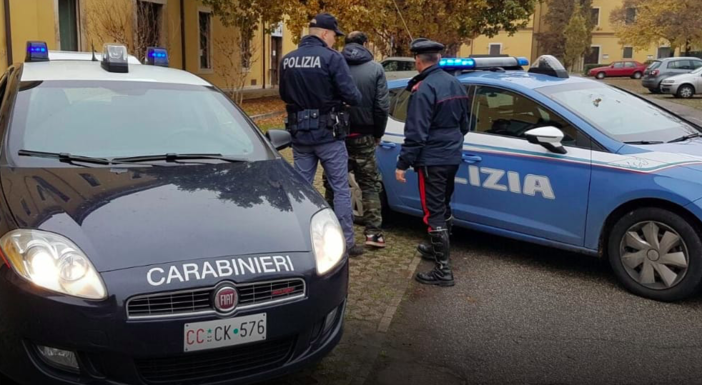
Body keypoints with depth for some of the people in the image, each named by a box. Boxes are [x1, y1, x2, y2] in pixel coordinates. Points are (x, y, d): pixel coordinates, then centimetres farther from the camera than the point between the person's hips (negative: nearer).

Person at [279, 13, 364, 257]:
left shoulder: (287, 60, 5)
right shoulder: (331, 58, -12)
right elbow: (351, 95, -14)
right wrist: (356, 99, 7)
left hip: (300, 134, 5)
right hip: (328, 135, -5)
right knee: (341, 188, 6)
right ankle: (347, 241, 10)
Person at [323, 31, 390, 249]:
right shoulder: (375, 69, -5)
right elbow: (382, 106, -7)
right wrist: (378, 133, 6)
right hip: (363, 137, -1)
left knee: (333, 184, 14)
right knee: (370, 186, 8)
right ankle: (373, 233, 4)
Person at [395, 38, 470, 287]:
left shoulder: (423, 89, -18)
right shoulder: (456, 84, 10)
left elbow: (416, 133, -21)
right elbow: (464, 124, 19)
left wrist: (403, 164, -16)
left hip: (431, 160, -9)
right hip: (452, 157, 9)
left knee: (433, 213, -5)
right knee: (443, 206, 22)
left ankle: (443, 270, -4)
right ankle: (439, 248, 39)